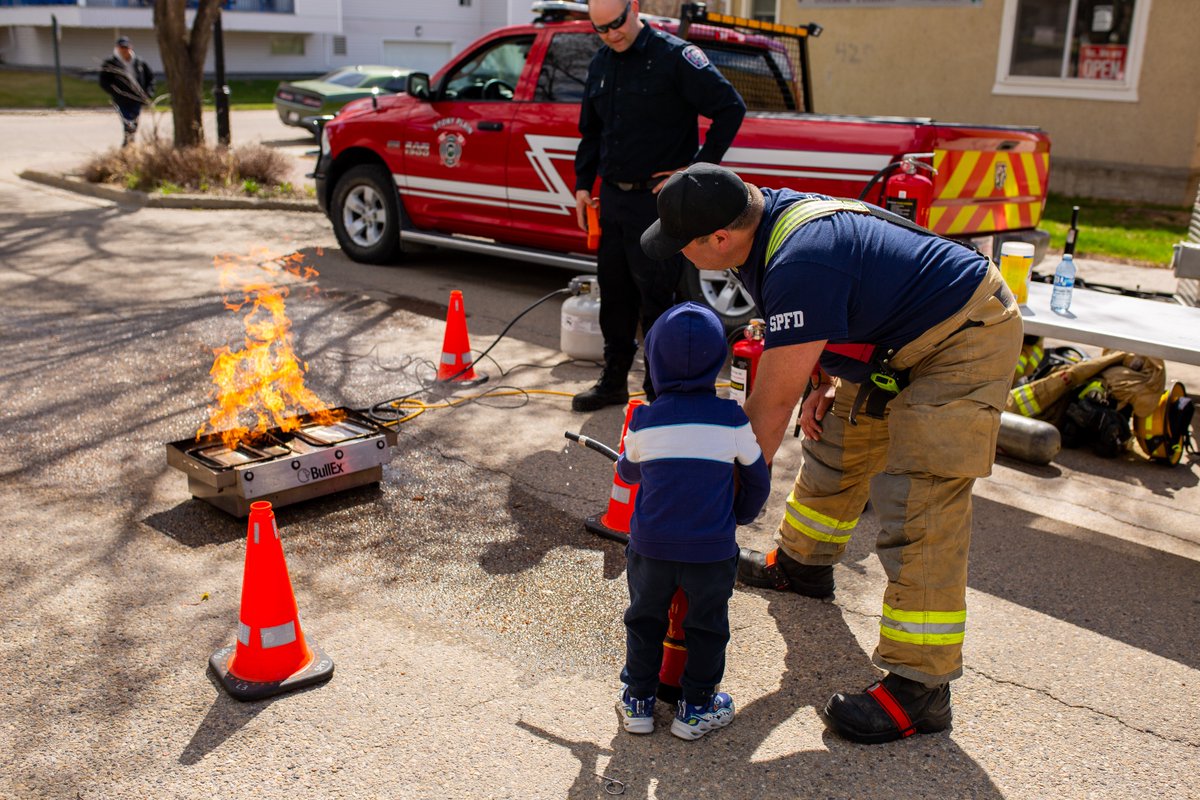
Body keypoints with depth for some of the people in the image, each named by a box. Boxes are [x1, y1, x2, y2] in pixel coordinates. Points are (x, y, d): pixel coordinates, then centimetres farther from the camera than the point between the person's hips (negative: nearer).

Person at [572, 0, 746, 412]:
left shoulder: (675, 56, -10)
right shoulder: (600, 65, 11)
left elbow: (731, 107, -12)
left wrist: (700, 167, -14)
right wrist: (583, 184, 12)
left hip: (658, 200, -7)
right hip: (612, 197, 7)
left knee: (656, 299, -2)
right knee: (614, 294, 13)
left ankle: (660, 390, 10)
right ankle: (613, 381, 25)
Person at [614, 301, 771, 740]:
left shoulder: (644, 420, -7)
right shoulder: (732, 419, -9)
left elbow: (627, 472, 12)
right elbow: (757, 480, 4)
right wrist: (741, 515, 23)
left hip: (651, 545, 1)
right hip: (712, 550, -1)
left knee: (644, 620, 19)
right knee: (706, 628, 17)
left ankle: (638, 700, 29)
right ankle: (696, 708, 26)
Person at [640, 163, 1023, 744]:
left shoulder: (799, 266, -33)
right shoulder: (772, 214, -2)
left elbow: (772, 401, -27)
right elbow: (812, 323, 16)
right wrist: (821, 381, 6)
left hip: (965, 343, -10)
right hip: (900, 332, 11)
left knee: (914, 509, -15)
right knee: (836, 443, 21)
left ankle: (919, 686, -8)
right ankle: (803, 564, 43)